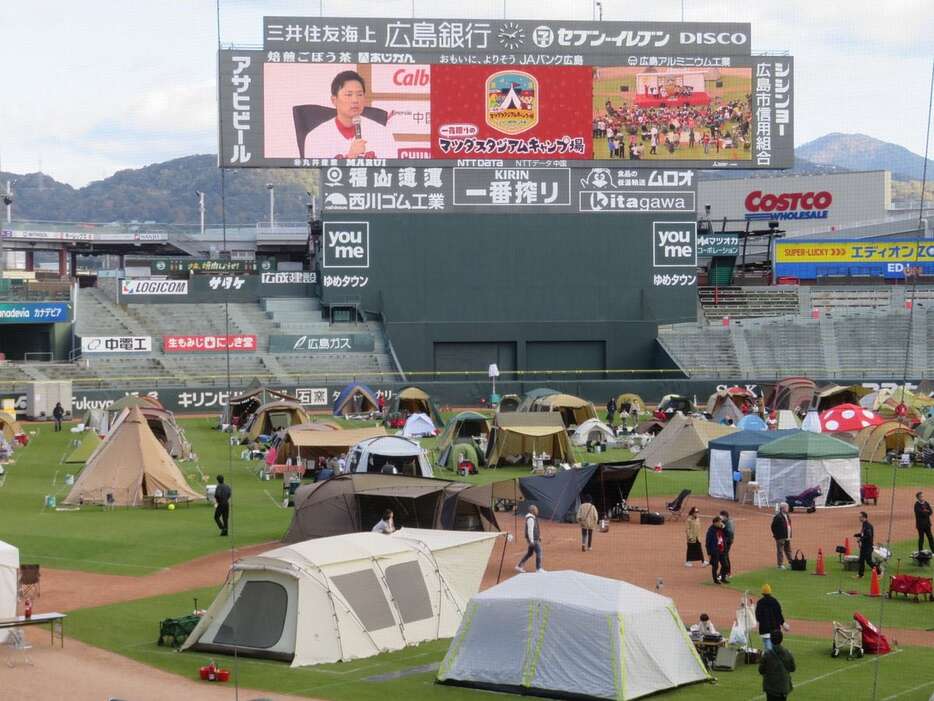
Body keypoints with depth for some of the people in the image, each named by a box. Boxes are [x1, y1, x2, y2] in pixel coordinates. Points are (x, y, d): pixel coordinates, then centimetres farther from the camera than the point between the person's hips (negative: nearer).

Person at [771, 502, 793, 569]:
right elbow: (773, 526, -15)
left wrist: (789, 535, 17)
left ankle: (791, 563, 22)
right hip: (781, 538, -9)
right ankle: (780, 565, 3)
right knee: (780, 551, -2)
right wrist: (776, 535, -13)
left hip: (787, 537, 9)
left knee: (788, 551, 15)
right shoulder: (778, 517, -16)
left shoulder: (787, 516, 13)